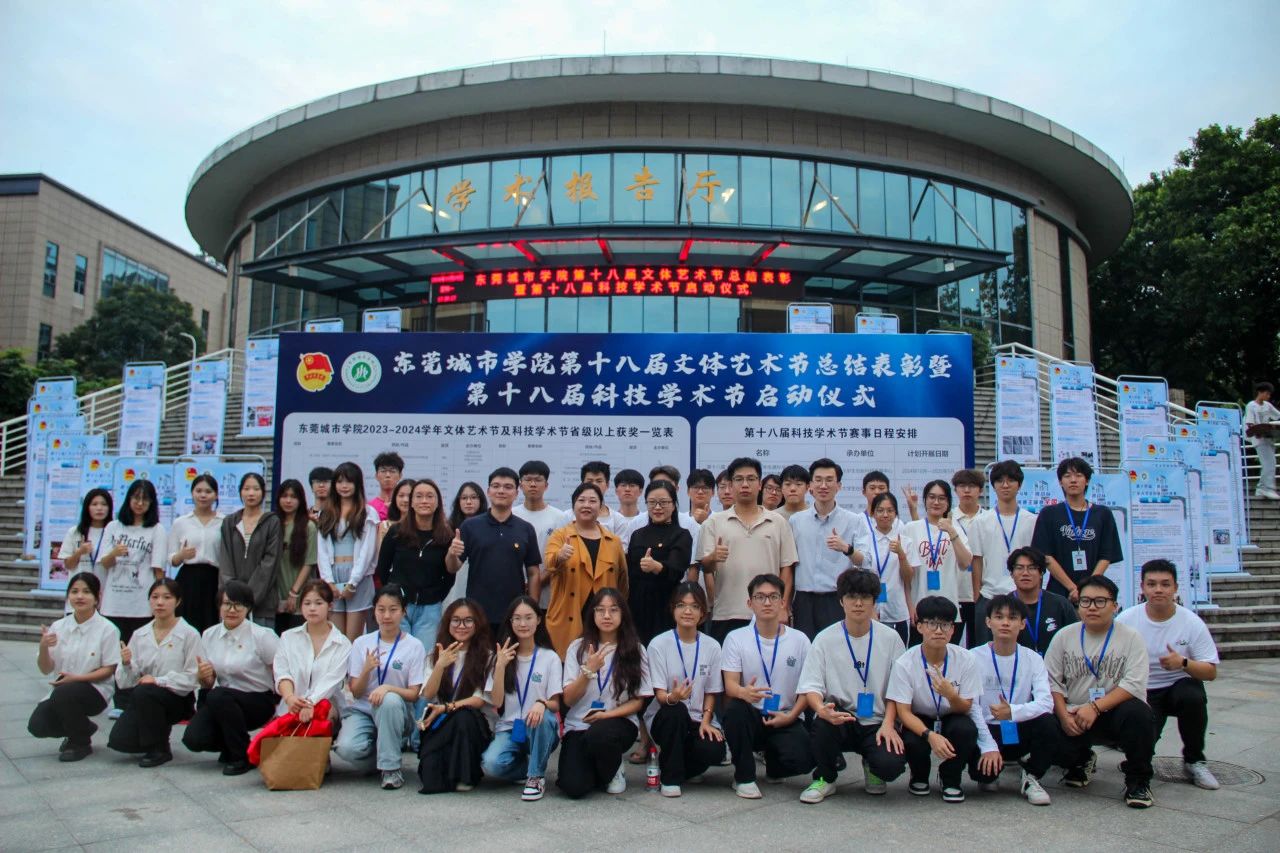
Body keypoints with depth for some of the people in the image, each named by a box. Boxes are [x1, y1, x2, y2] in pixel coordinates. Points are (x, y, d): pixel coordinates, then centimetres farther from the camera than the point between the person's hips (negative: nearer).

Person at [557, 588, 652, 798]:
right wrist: (589, 670, -19)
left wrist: (607, 715, -14)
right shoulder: (578, 647, 0)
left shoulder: (635, 650, -1)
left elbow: (638, 701, 2)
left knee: (598, 735, -36)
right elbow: (568, 699, -3)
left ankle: (613, 771, -1)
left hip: (618, 721, -1)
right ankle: (595, 768, 14)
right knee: (574, 788, -22)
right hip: (578, 726, 1)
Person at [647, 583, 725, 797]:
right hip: (667, 719, -2)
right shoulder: (659, 644, -7)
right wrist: (672, 697, -33)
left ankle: (678, 764, 7)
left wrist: (706, 720, -9)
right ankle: (670, 778, -16)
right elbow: (660, 695, -10)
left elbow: (711, 692, 8)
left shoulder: (712, 647, 2)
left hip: (699, 722, 2)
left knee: (714, 751, -29)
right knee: (676, 710, -36)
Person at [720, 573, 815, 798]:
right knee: (734, 709, -34)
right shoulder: (736, 638, -1)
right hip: (751, 717, -1)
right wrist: (744, 692, -34)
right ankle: (743, 777, -11)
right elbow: (730, 684, -10)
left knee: (802, 759, -27)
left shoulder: (799, 640, 2)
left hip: (787, 719, 1)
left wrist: (791, 716, -10)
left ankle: (772, 760, 14)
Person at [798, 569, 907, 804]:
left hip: (877, 722, 1)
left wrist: (888, 723, -10)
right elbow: (811, 686, -6)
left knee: (891, 765, -27)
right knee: (823, 723, -35)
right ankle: (825, 778, -2)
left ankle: (872, 767, 14)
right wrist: (822, 709, -28)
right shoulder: (825, 639, -3)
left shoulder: (890, 638, 1)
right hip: (840, 718, 0)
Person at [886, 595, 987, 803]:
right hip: (919, 722, -1)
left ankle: (950, 779, 0)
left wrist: (951, 695, -35)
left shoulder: (965, 660, -15)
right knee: (913, 742, -32)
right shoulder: (905, 663, -19)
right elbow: (903, 712, -18)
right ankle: (919, 776, 7)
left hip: (951, 719, 1)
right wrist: (930, 735, -36)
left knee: (966, 729, -31)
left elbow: (965, 708, -11)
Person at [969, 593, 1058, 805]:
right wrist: (988, 746, -23)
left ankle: (1031, 778, -3)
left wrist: (1013, 712, -33)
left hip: (1021, 732, 2)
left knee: (1048, 722, -28)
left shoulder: (1032, 659, 0)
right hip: (987, 732, -2)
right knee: (980, 768, -30)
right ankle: (990, 775, 10)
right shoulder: (975, 658, -7)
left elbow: (1046, 702, -15)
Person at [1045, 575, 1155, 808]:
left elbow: (1134, 684, -14)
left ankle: (1138, 781, -9)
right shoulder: (1064, 637, 5)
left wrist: (1095, 707, -23)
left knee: (1137, 712, -35)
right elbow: (1051, 681, 3)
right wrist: (1064, 716, -13)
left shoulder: (1131, 638, -2)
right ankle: (1082, 761, 17)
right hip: (1074, 717, 2)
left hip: (1115, 711, -2)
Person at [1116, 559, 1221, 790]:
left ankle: (1194, 761, -8)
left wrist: (1183, 663, -27)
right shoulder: (1125, 620, -10)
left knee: (1193, 698, -35)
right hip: (1140, 692, -1)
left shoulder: (1192, 623, -8)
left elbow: (1211, 672, -6)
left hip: (1179, 686, 1)